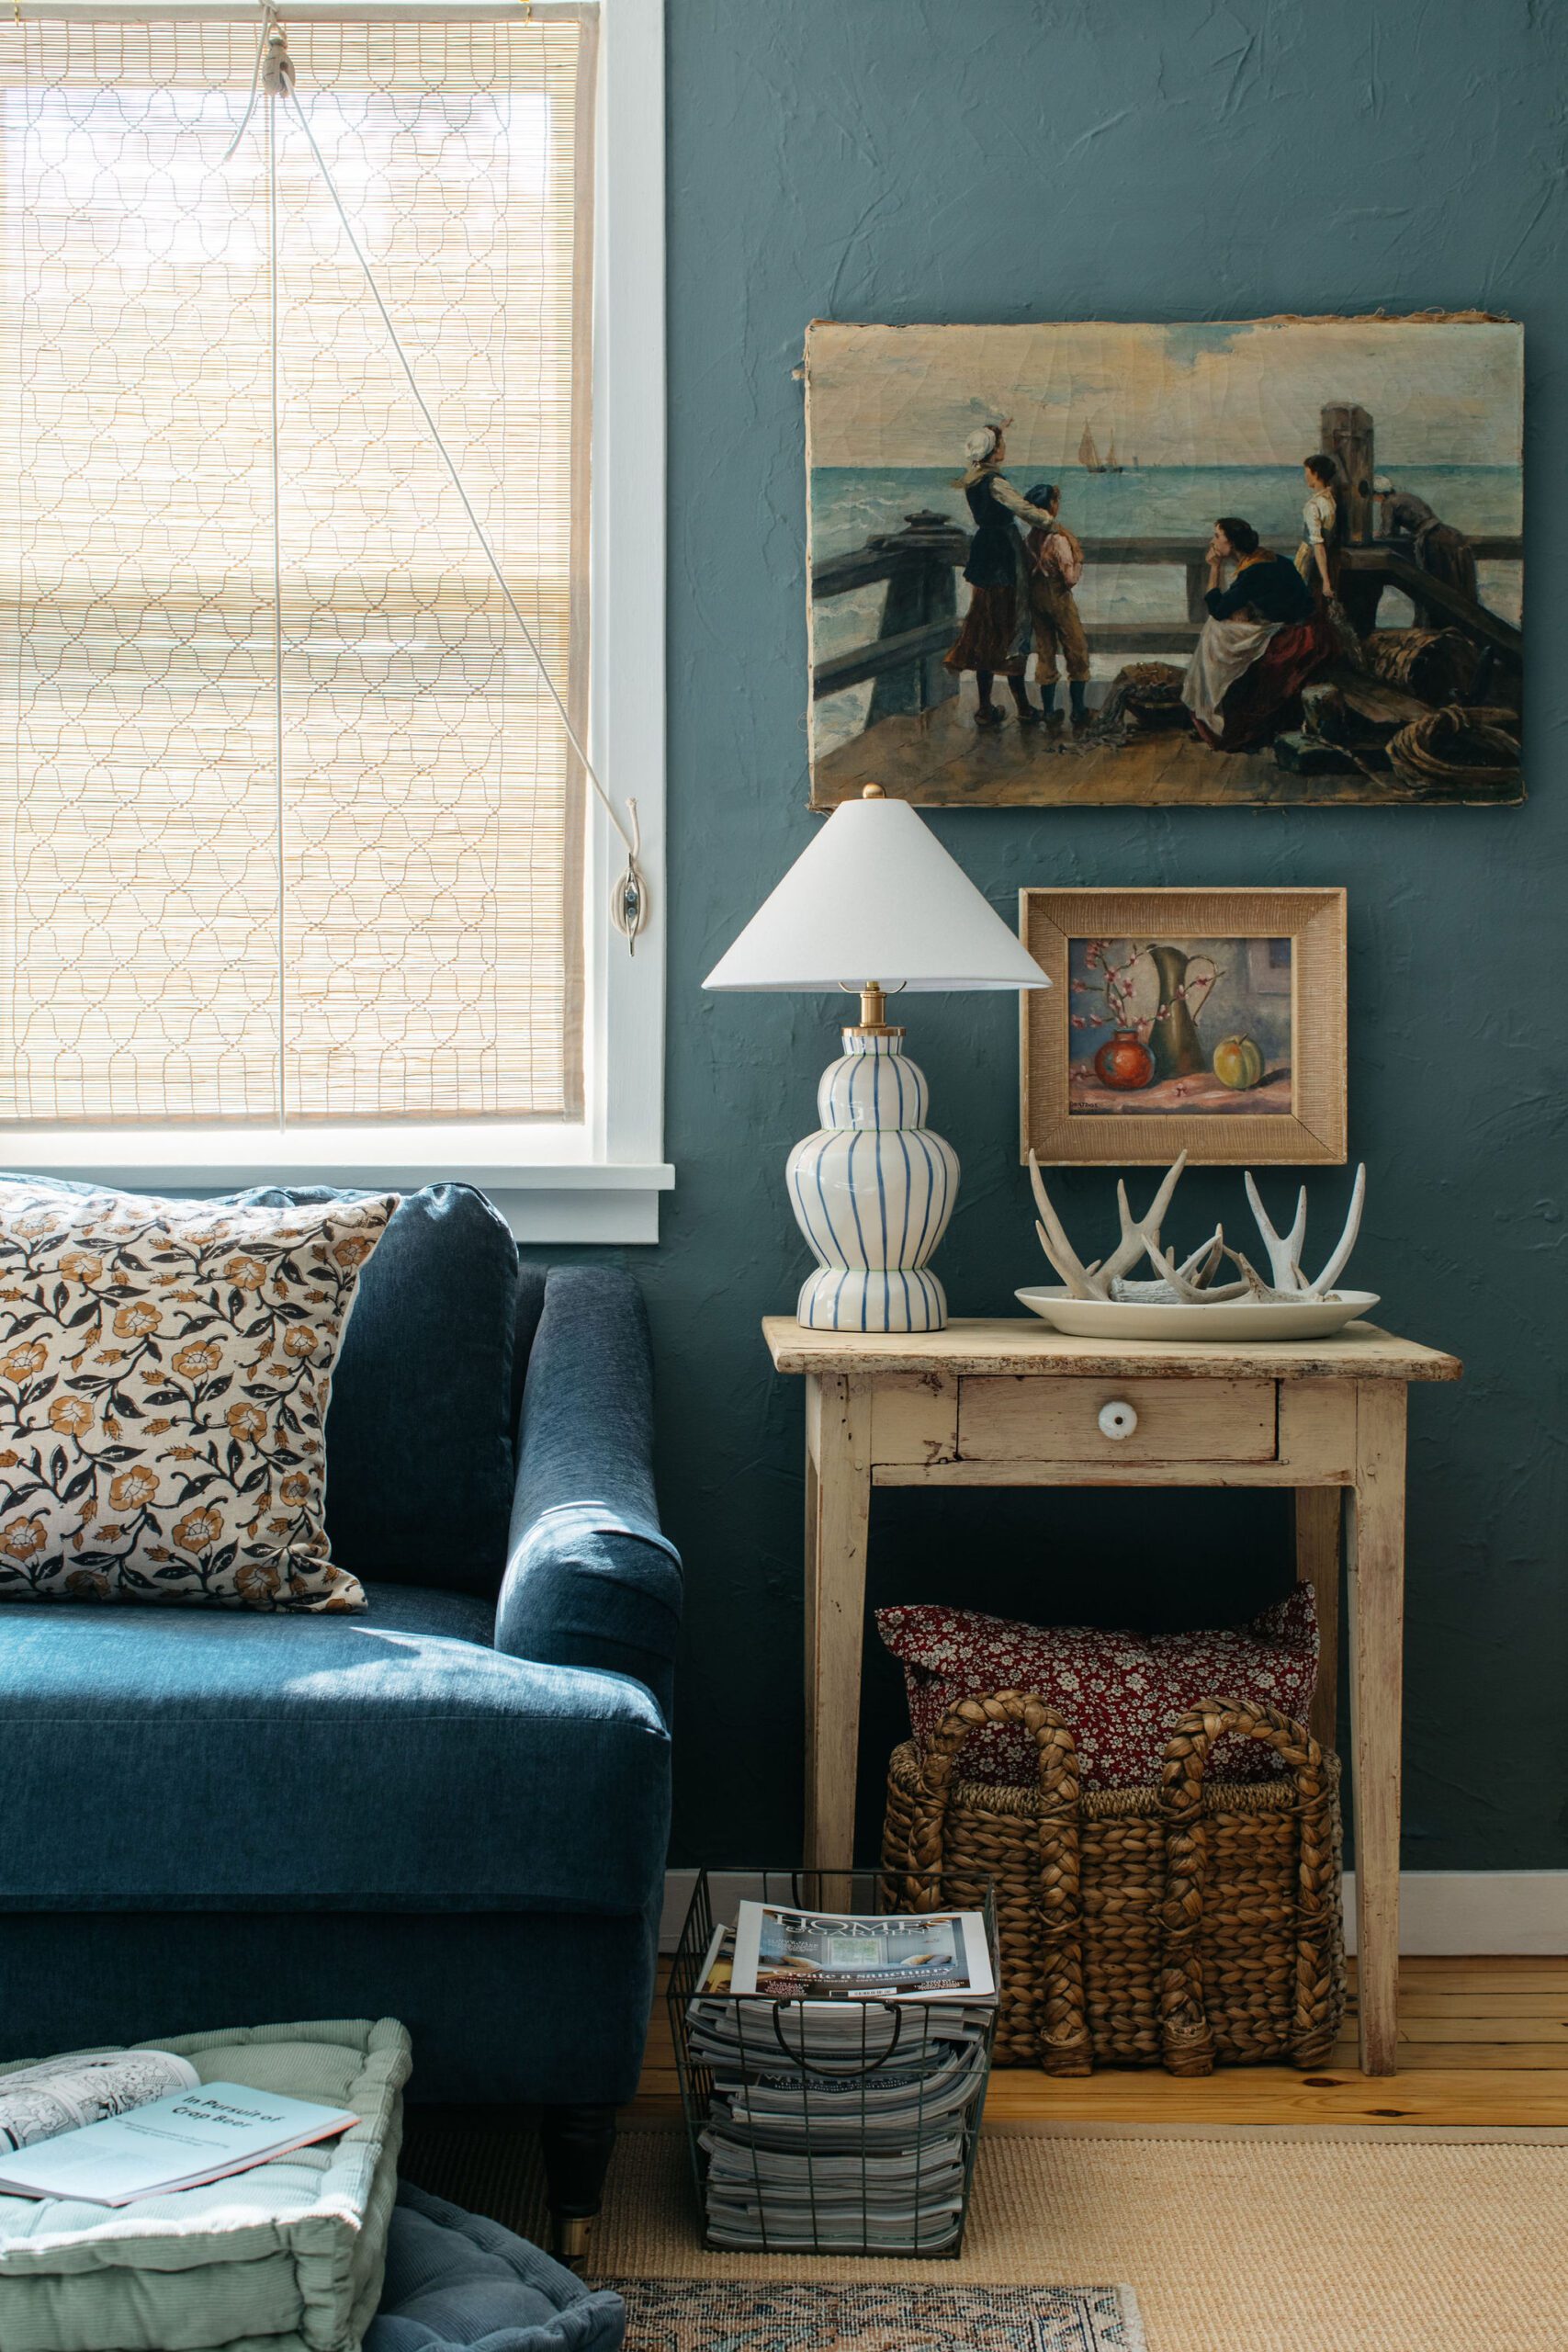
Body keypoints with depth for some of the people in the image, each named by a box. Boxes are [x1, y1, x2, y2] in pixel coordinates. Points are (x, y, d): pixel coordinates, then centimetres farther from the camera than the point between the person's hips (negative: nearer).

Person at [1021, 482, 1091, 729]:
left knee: (1045, 653, 13)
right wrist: (1077, 564, -4)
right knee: (1077, 653, 7)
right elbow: (1071, 578, -21)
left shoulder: (1031, 536, -2)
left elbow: (1028, 567, 5)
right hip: (1058, 598, -6)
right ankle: (1078, 711, 10)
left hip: (1036, 596, 6)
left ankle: (1049, 711, 15)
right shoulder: (1059, 537, -21)